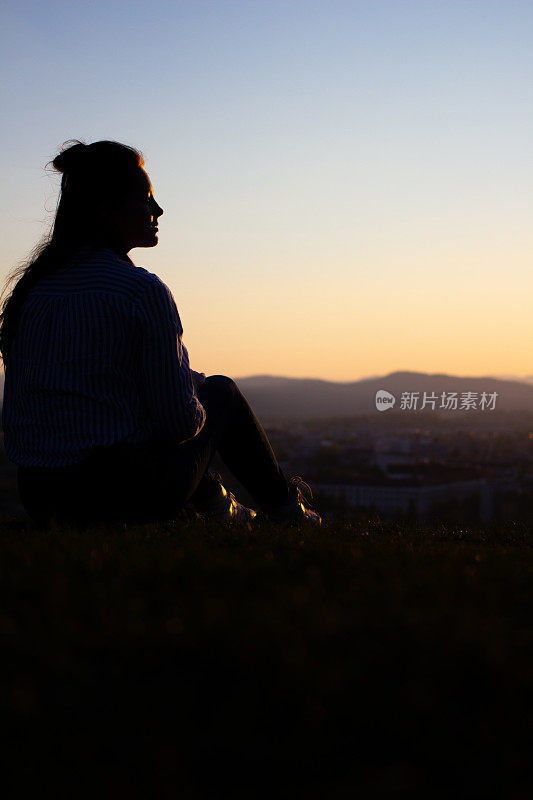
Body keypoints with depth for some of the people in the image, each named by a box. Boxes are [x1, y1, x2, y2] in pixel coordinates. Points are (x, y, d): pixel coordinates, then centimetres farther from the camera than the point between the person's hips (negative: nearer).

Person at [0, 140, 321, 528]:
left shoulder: (31, 287, 6)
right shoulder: (143, 290, -15)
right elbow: (179, 420, -14)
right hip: (129, 497, -7)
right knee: (221, 390, 20)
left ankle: (215, 503, 50)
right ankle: (283, 506, 39)